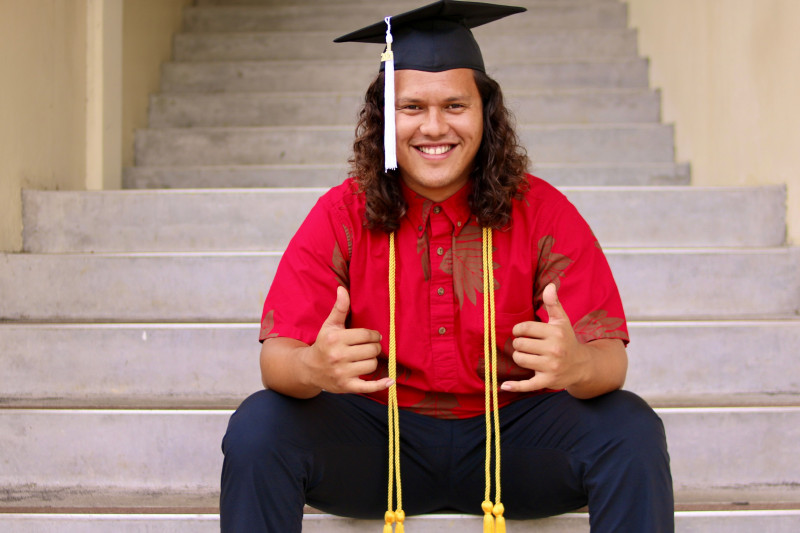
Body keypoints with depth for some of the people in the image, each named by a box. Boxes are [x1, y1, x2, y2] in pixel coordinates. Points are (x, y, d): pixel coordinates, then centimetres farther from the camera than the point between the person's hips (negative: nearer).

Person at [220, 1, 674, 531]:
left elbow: (611, 360, -12)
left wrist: (578, 364, -38)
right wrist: (312, 367, -38)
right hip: (377, 437, 0)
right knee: (258, 428, -24)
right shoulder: (341, 216, -7)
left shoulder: (542, 213, -8)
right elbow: (277, 356, -13)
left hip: (508, 435, 0)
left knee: (631, 430, -25)